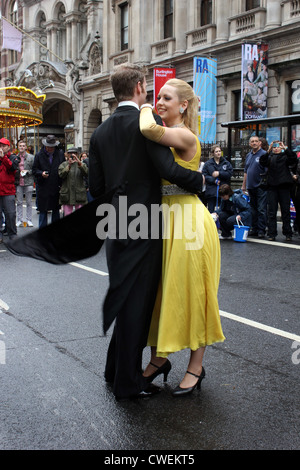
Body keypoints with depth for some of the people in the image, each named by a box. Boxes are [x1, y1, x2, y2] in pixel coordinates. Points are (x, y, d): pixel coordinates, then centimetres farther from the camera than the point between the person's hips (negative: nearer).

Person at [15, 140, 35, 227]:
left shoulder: (31, 157, 0)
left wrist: (27, 171, -13)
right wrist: (17, 172, -5)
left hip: (28, 182, -2)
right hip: (18, 182, 2)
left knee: (29, 202, 5)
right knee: (19, 202, 6)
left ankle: (29, 220, 12)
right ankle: (19, 220, 13)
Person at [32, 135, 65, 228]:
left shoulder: (60, 154, 3)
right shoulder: (39, 155, 0)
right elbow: (34, 170, 4)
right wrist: (41, 173, -17)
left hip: (56, 187, 2)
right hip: (43, 188, -2)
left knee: (56, 210, 12)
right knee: (43, 211, 1)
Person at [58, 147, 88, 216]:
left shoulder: (81, 164, 10)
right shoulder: (63, 165, 10)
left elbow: (86, 173, -11)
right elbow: (61, 175, -9)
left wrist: (79, 162, -23)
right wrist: (69, 165, -21)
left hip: (79, 195, 0)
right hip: (67, 195, 0)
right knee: (67, 215, 1)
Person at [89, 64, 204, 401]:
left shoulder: (100, 132, 10)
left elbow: (96, 186, 10)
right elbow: (167, 168, -21)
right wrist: (197, 180, -4)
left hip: (116, 226, 7)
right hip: (143, 225, -7)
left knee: (123, 297, 19)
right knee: (137, 301, 2)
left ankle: (115, 369, 33)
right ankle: (128, 382, 12)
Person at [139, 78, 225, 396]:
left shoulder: (186, 137, -14)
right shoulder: (165, 137, 13)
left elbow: (148, 129, -30)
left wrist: (145, 110, -12)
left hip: (188, 221, -8)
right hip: (162, 218, 8)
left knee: (190, 291, 1)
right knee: (159, 288, 12)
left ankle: (196, 367, 16)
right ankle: (159, 358, 26)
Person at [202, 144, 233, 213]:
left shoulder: (226, 163, 8)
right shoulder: (208, 164, 4)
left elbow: (230, 173, -2)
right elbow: (204, 175, -4)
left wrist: (219, 173, -11)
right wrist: (213, 180, -16)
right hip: (211, 191, -1)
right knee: (211, 210, 1)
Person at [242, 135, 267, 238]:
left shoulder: (264, 154, -6)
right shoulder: (248, 155, 16)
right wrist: (243, 185, 20)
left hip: (261, 187, -7)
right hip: (250, 187, 7)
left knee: (261, 209, -5)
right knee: (253, 209, 11)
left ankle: (261, 230, -1)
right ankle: (254, 229, 18)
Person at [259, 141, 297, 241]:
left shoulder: (285, 156, 10)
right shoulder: (269, 157, 12)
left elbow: (293, 159, -9)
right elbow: (262, 162, -6)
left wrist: (285, 148, -12)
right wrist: (268, 151, -16)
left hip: (284, 186, -1)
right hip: (272, 186, 1)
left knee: (285, 211, 3)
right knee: (271, 211, 1)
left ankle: (288, 234, 9)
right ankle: (271, 234, 5)